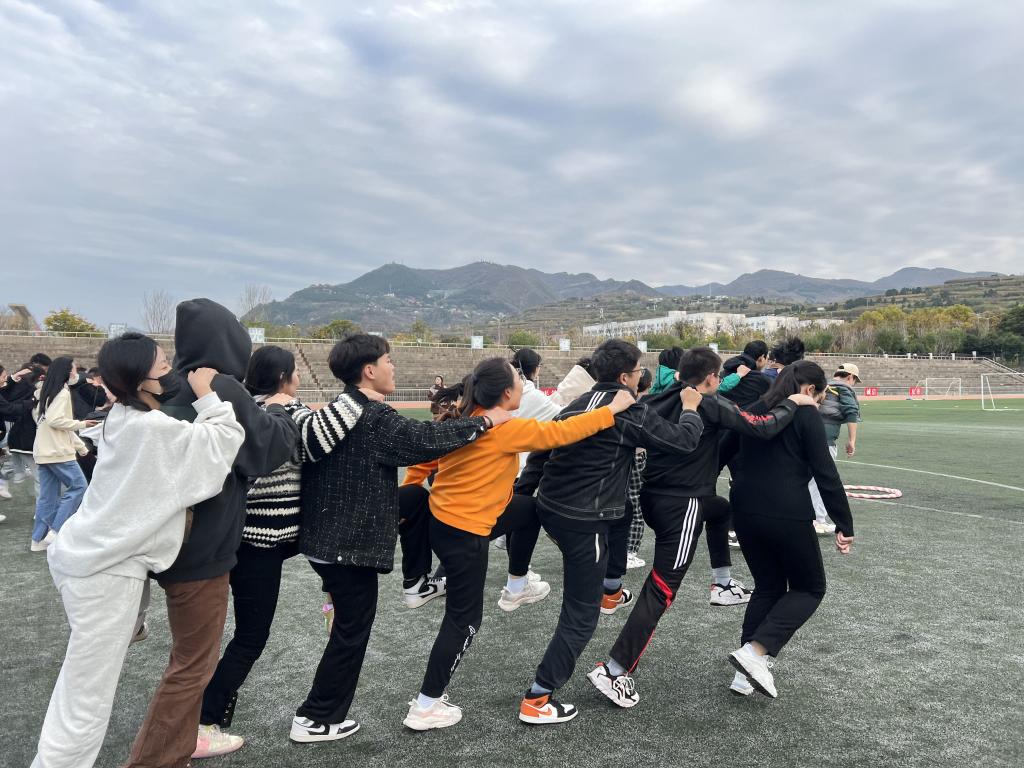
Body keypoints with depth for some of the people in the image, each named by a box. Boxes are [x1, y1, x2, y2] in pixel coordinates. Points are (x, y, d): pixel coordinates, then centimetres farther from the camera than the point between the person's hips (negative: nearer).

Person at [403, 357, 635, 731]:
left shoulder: (466, 419, 0)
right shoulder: (504, 428, -22)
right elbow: (559, 432, -19)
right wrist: (611, 409, -10)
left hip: (443, 518, 9)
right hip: (464, 533, -9)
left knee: (530, 508, 22)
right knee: (464, 621, 6)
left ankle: (516, 588, 36)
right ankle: (425, 708, 16)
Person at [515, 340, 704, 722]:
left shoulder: (579, 404, 10)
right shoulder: (632, 412, -12)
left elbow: (540, 451, 11)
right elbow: (683, 443, -10)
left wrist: (521, 495, 18)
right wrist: (689, 408, 9)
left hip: (549, 507, 9)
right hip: (582, 522, -8)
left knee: (621, 514, 36)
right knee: (580, 617, 4)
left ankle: (610, 589, 47)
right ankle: (536, 700, 7)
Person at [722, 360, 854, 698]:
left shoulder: (754, 411, 13)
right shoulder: (806, 415, -5)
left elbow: (727, 453, 18)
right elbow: (826, 473, -9)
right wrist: (844, 526, -5)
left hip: (745, 512, 6)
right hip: (788, 515, -6)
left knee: (767, 587, 21)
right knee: (809, 588, 14)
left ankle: (746, 674, 15)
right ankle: (756, 650, -6)